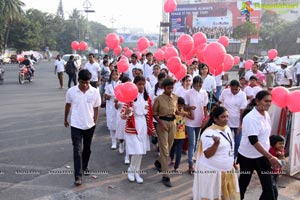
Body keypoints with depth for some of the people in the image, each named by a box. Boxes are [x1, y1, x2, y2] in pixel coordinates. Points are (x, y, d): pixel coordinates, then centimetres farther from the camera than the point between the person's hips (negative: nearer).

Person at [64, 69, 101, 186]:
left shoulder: (95, 92, -10)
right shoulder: (71, 91, -10)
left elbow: (96, 108, 0)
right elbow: (68, 105, 6)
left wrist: (94, 123, 0)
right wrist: (65, 119, 16)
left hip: (90, 125, 2)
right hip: (76, 125, -2)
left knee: (87, 148, 18)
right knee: (77, 150, -6)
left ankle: (84, 167, 40)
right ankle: (78, 176, -3)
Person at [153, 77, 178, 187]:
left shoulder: (175, 98, 4)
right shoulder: (159, 99, -9)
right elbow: (154, 113, -4)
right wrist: (161, 123, -14)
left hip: (173, 122, 5)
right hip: (162, 122, -5)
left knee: (169, 147, 14)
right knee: (164, 149, -4)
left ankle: (159, 162, 43)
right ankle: (165, 176, 0)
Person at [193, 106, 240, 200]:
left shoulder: (227, 128, 7)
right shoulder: (209, 133, -19)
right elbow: (207, 154, -21)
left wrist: (233, 162, 21)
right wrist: (216, 143, -34)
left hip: (227, 171, 8)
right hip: (212, 172, -8)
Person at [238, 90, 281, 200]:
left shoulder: (266, 115, 2)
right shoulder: (250, 118, -21)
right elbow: (253, 141, -26)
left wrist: (268, 156, 17)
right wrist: (270, 157, -26)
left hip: (263, 155, 6)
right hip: (248, 156, -6)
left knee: (268, 187, 3)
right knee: (243, 183, 12)